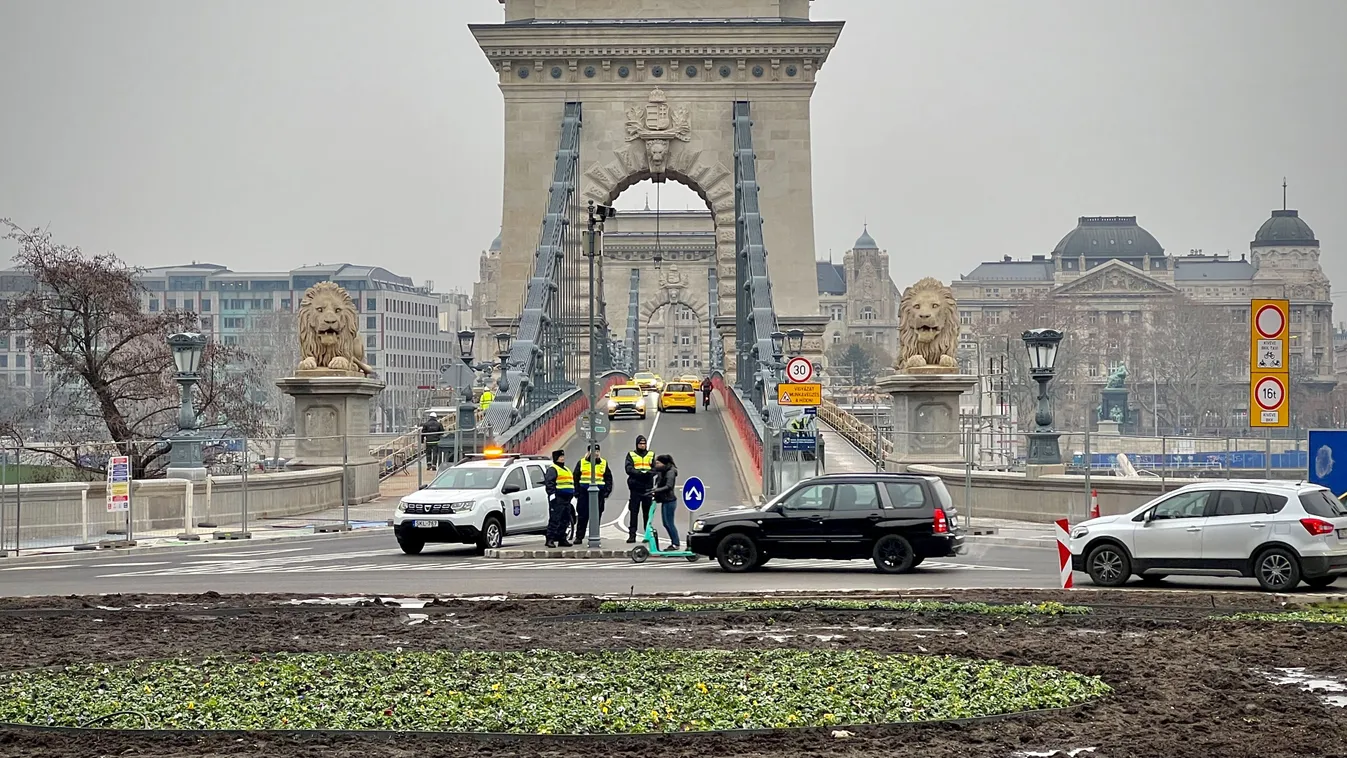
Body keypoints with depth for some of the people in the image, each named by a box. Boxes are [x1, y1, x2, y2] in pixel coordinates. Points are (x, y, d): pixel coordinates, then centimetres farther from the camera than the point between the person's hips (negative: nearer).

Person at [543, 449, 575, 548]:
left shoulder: (566, 470, 24)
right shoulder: (552, 469, -6)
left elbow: (572, 483, 32)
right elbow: (549, 482, -17)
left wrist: (573, 493, 27)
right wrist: (552, 494, -24)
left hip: (566, 499, 9)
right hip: (557, 499, -9)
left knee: (565, 520, 10)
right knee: (554, 519, -12)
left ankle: (562, 539, 16)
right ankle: (550, 539, -13)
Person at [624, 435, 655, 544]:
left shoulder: (651, 455, 13)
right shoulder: (631, 455, 8)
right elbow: (629, 469, -7)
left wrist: (648, 473, -20)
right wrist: (640, 472, -23)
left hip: (647, 487, 2)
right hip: (635, 487, -2)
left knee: (647, 512, 6)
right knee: (633, 512, -3)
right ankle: (632, 534, -2)